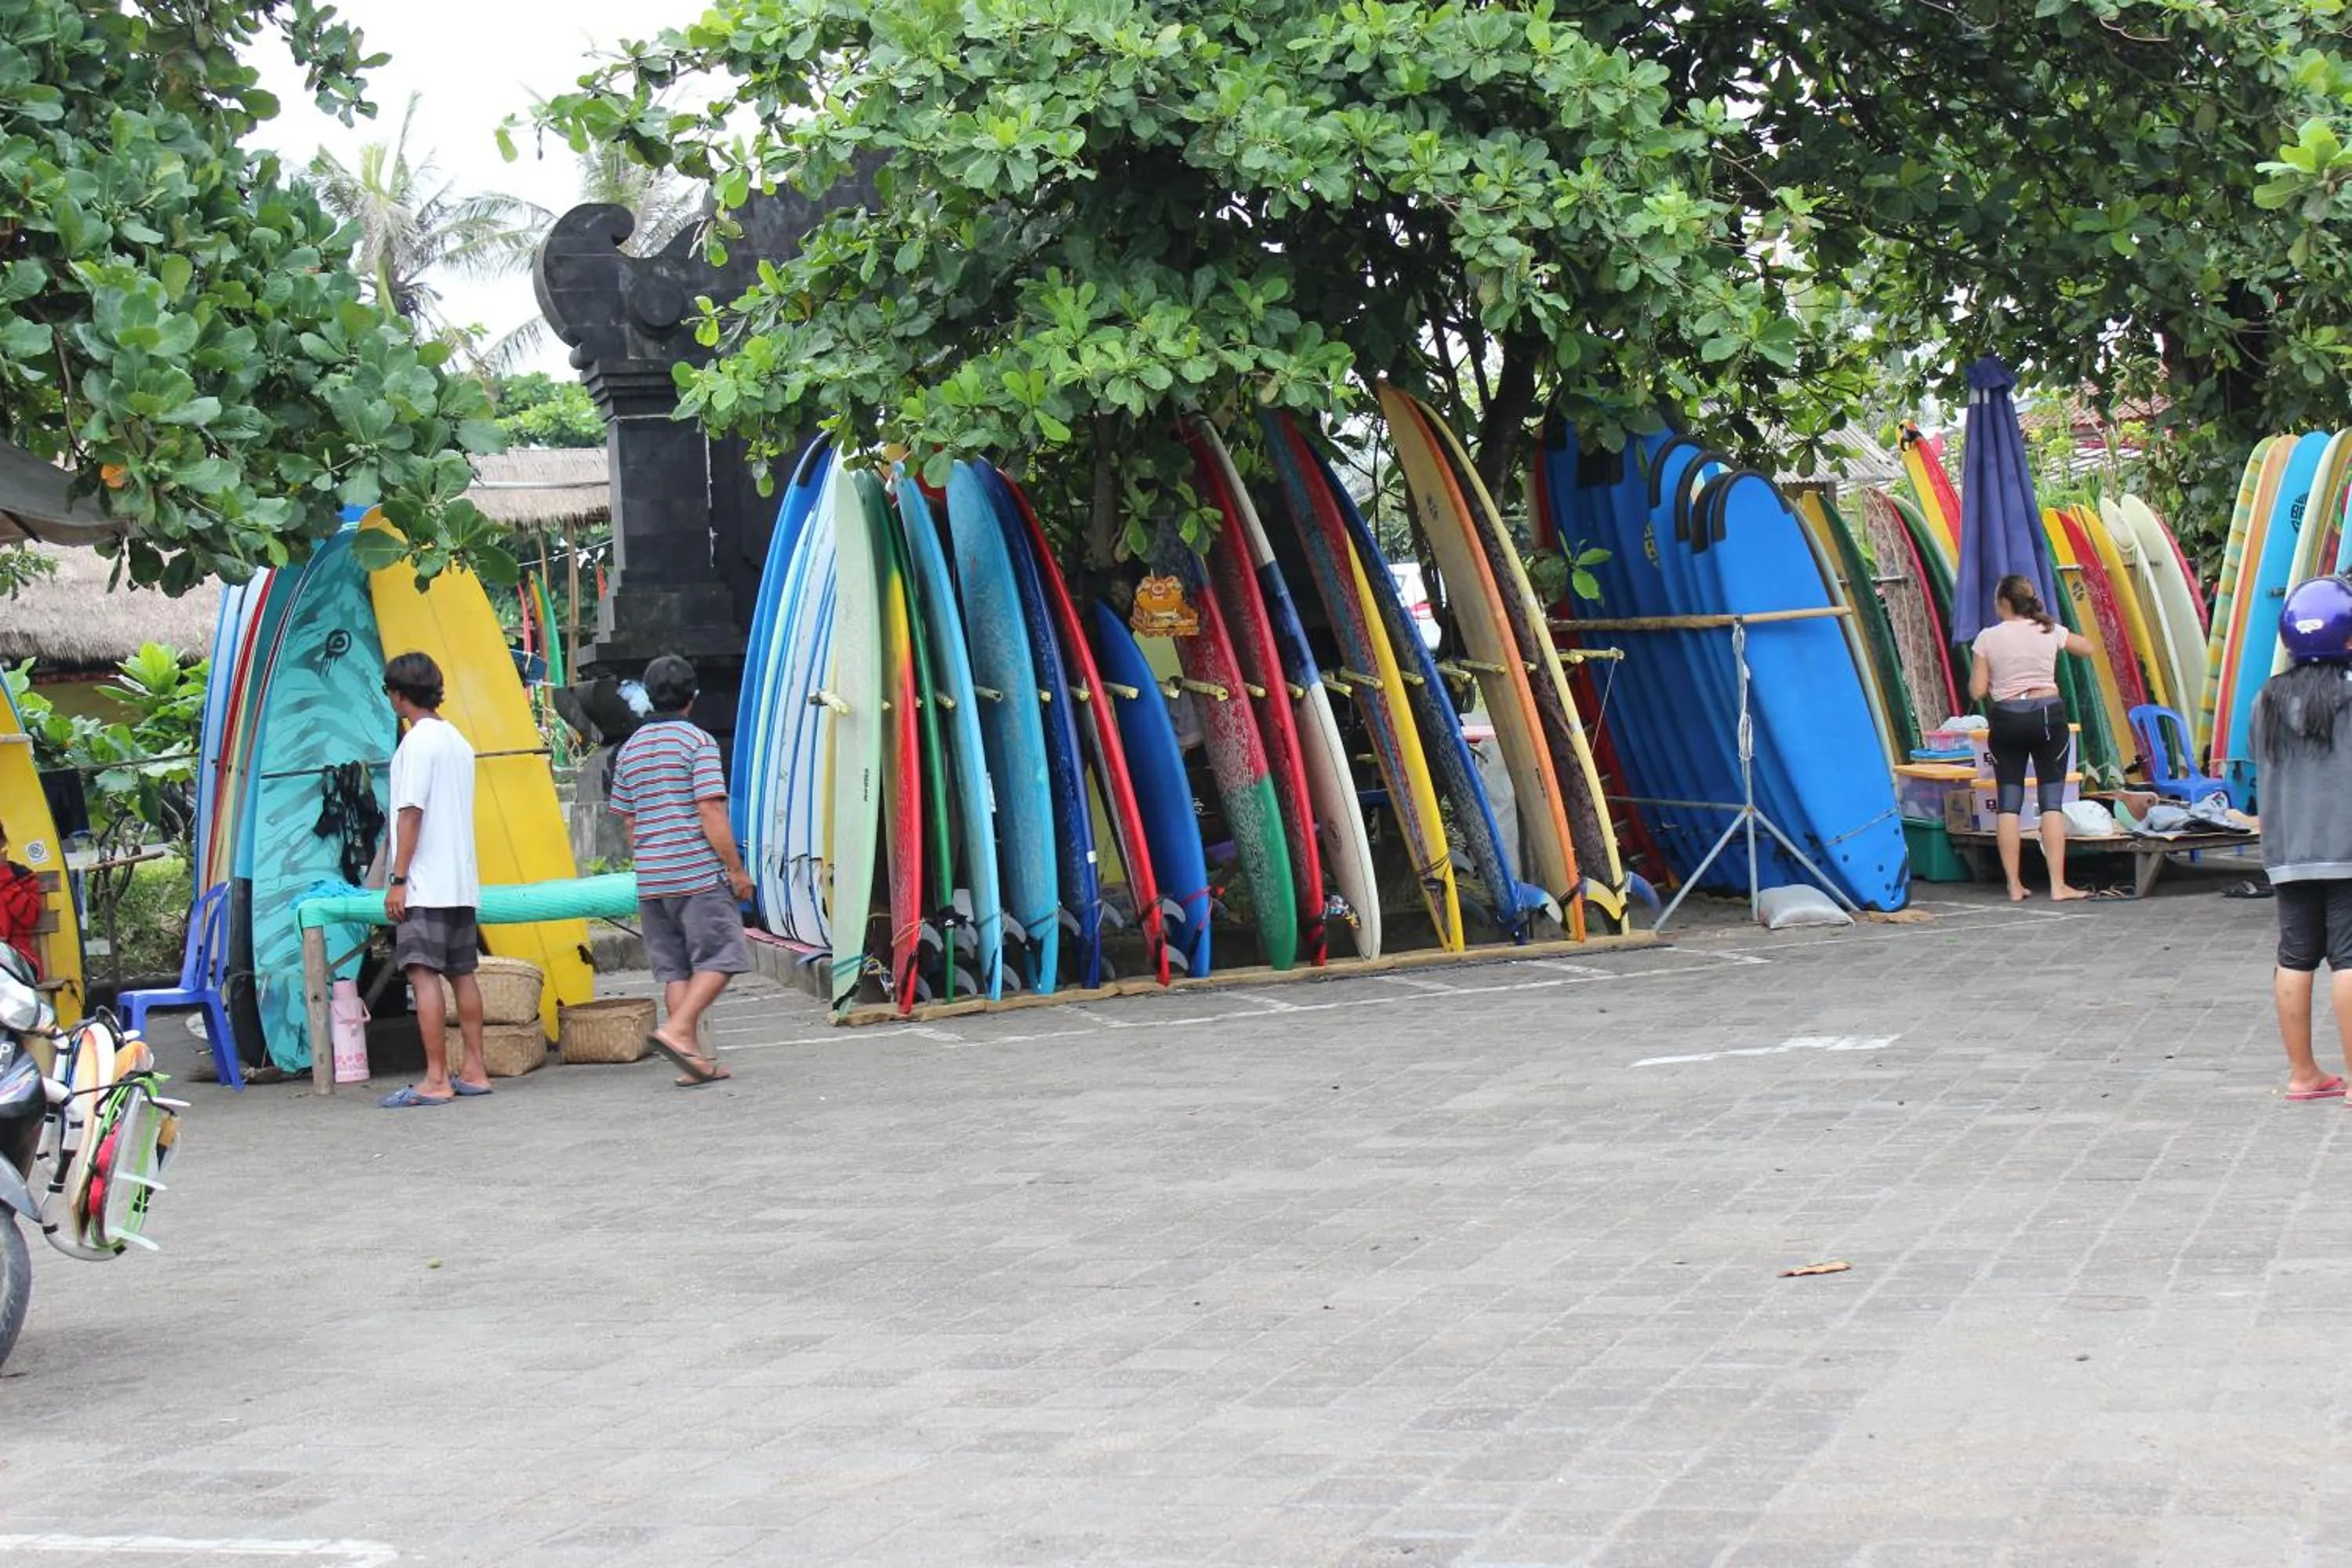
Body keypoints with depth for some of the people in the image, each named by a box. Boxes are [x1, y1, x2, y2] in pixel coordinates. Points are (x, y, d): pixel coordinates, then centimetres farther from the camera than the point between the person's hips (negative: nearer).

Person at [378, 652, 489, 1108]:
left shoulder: (418, 741, -10)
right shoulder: (458, 741, 16)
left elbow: (411, 813, -16)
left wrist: (398, 879, -15)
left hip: (425, 884, -9)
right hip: (462, 881, 9)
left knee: (423, 974, -10)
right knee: (463, 973, 10)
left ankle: (436, 1080, -14)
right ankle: (474, 1072, 12)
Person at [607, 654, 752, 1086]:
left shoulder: (630, 749, 12)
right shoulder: (697, 741, -8)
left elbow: (628, 821, 15)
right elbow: (711, 812, -14)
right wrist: (736, 869, -9)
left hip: (651, 881, 6)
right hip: (700, 873, -6)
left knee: (674, 968, 8)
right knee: (720, 958, -1)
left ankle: (693, 1057, 7)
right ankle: (677, 1030, -17)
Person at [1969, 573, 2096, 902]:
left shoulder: (1988, 638, -3)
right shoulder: (2050, 632, 3)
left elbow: (1977, 691, -5)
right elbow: (2087, 647, 22)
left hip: (2006, 718, -1)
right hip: (2049, 715, 1)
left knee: (2008, 803, 4)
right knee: (2052, 801, 1)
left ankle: (2014, 886, 3)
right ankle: (2058, 885, -3)